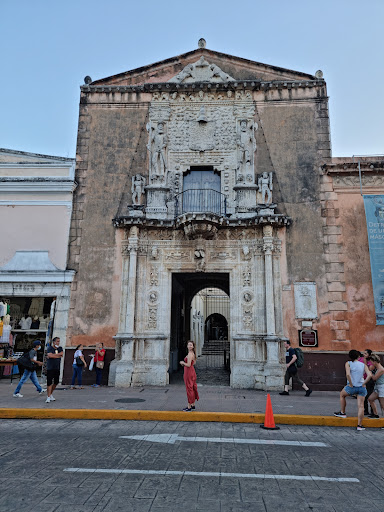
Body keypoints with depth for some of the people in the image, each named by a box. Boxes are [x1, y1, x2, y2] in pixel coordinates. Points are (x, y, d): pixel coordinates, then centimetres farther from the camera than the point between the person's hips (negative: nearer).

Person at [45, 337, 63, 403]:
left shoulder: (60, 348, 12)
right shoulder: (50, 348, -2)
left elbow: (62, 354, -6)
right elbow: (50, 355, -19)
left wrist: (53, 355, -12)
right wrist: (58, 354, -10)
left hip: (57, 368, 5)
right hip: (50, 368, -5)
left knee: (56, 382, 8)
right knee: (49, 382, -7)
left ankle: (50, 394, 28)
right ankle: (48, 397, -1)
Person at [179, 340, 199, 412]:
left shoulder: (190, 354, -19)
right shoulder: (193, 353, 11)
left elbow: (188, 365, -24)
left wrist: (183, 363, -6)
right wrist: (184, 363, 13)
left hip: (189, 373, -10)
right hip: (192, 372, 10)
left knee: (189, 388, -2)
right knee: (192, 388, 15)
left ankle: (189, 407, 5)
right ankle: (193, 405, 25)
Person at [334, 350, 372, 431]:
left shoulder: (348, 363, -3)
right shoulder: (363, 365, 6)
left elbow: (348, 374, -19)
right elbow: (369, 375, -7)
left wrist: (351, 384, -9)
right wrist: (363, 384, -1)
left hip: (352, 387, -3)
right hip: (362, 388, 3)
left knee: (342, 395, 25)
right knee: (361, 406, 7)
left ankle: (342, 413, 31)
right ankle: (360, 425, 9)